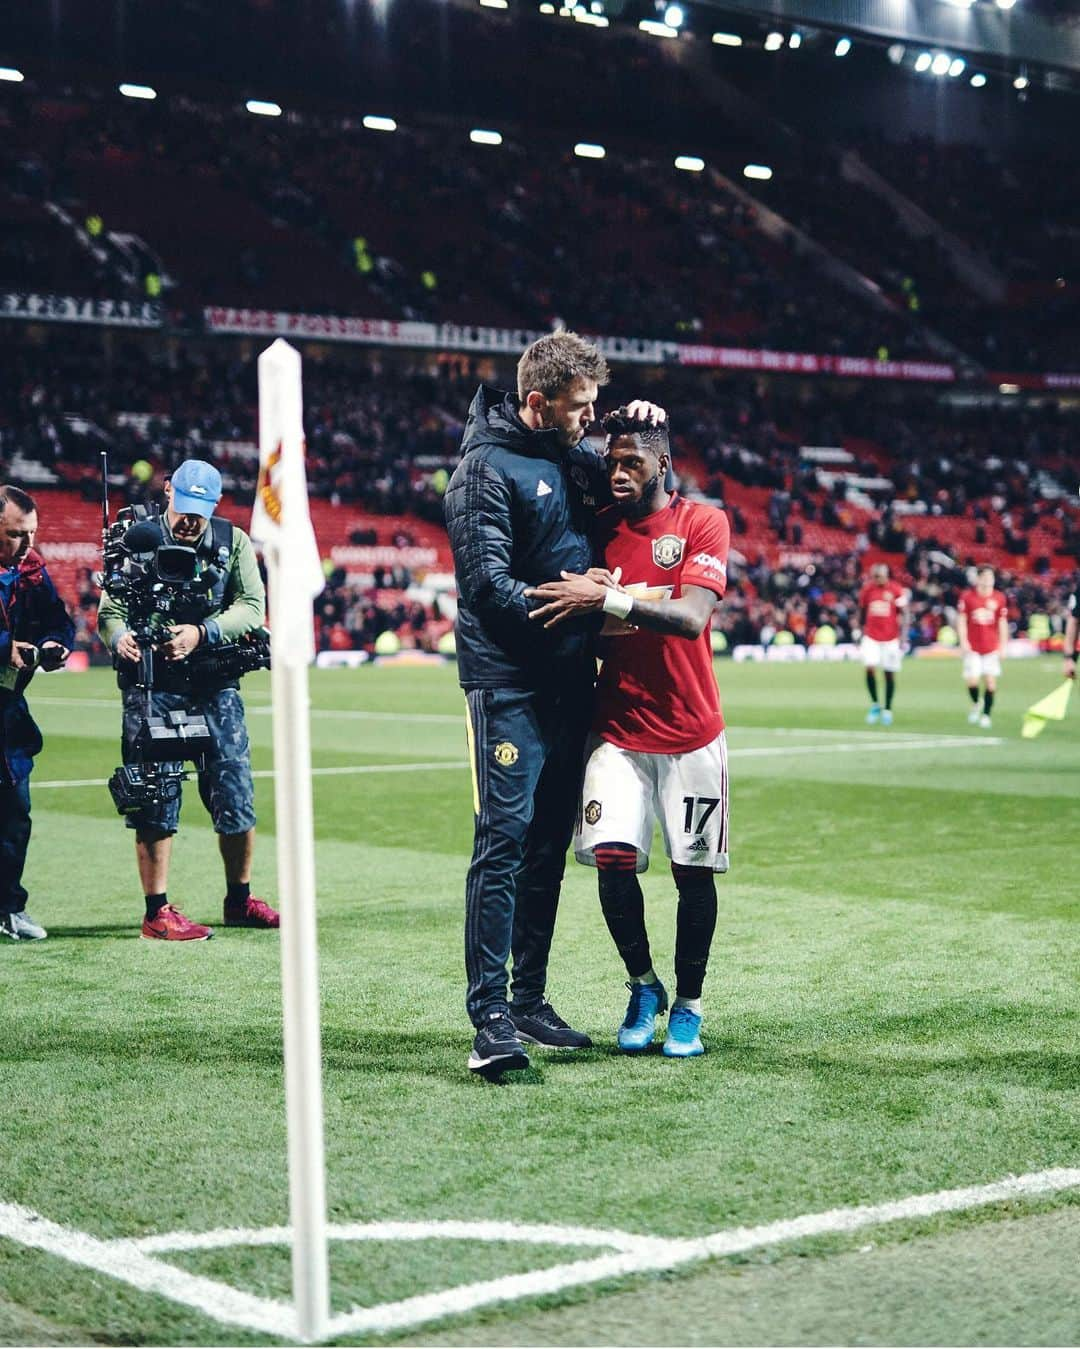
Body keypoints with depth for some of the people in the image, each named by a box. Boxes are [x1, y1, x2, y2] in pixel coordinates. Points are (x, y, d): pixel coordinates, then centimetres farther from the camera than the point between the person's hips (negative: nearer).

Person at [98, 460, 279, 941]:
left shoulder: (232, 541, 5)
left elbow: (252, 607, -6)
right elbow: (110, 609, -3)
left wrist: (201, 633, -23)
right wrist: (120, 638, -27)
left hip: (215, 685, 3)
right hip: (152, 686, -2)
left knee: (235, 793, 6)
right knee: (155, 799, -2)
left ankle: (239, 900, 24)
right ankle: (157, 913, 5)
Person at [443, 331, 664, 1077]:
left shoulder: (578, 457, 13)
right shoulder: (488, 467, -8)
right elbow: (487, 582, -16)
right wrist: (566, 608, -23)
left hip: (571, 680, 8)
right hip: (509, 682, -8)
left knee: (550, 843, 11)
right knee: (504, 839, -12)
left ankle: (529, 1000, 19)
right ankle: (490, 1019, -12)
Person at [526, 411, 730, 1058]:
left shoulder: (702, 524, -5)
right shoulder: (600, 528, 6)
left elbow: (690, 616, -20)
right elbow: (583, 629, 11)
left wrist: (607, 597, -28)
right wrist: (585, 603, -11)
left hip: (691, 732, -2)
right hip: (618, 729, 2)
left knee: (693, 871, 3)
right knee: (613, 858, -11)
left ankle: (687, 1006, 21)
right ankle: (643, 987, 12)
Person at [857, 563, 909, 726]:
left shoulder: (897, 590, -6)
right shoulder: (867, 590, 1)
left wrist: (903, 637, -10)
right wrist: (861, 632, 15)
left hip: (891, 637, -1)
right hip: (871, 637, 1)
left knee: (890, 674, 4)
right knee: (870, 668, -14)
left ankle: (887, 709, 17)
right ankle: (874, 705, 3)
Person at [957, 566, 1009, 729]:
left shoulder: (999, 598, 2)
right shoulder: (967, 596, -3)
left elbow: (1002, 624, 6)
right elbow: (961, 620, -2)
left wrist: (1002, 646, 2)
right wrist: (963, 642, -10)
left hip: (992, 647, 2)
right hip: (972, 647, -2)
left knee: (991, 682, -2)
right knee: (972, 680, -9)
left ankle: (986, 714, 9)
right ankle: (975, 704, 20)